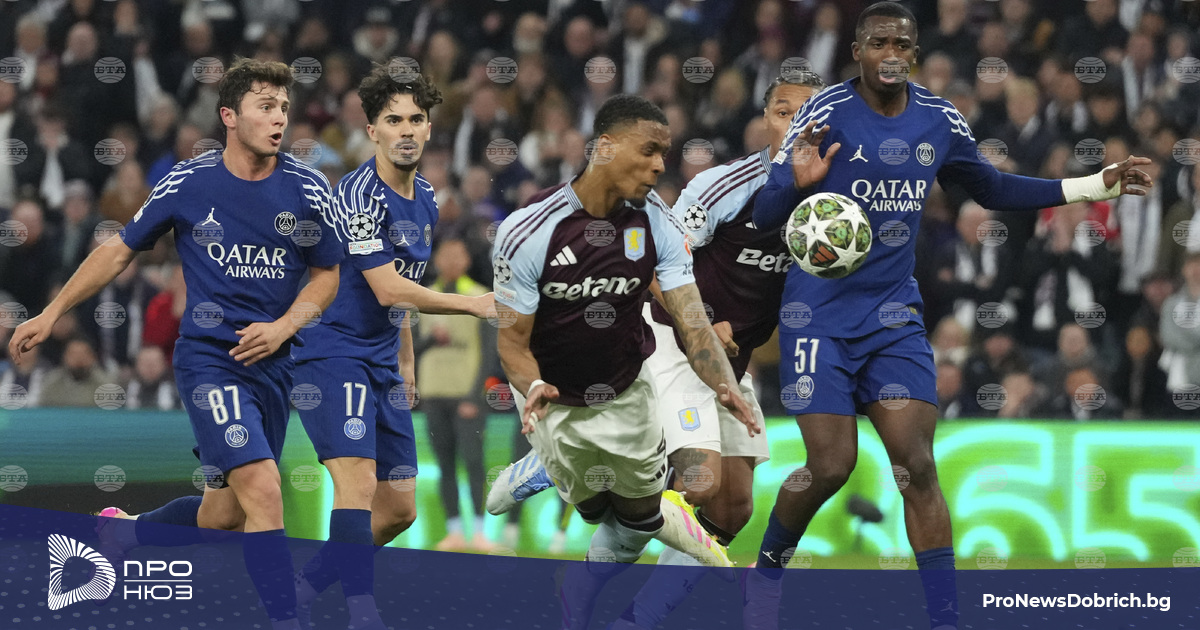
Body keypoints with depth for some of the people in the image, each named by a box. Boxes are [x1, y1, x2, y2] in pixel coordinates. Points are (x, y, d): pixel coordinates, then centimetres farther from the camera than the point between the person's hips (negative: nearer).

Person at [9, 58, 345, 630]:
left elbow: (326, 275, 11)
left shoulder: (307, 190, 0)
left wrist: (286, 325, -7)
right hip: (207, 359, -4)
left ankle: (122, 534, 35)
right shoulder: (188, 184, -5)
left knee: (225, 513, 9)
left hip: (271, 362, 4)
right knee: (262, 487, -21)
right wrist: (52, 313, 8)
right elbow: (120, 250, 8)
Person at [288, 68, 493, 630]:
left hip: (382, 364, 9)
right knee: (357, 480, -23)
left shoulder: (424, 200, 11)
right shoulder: (360, 194, -17)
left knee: (399, 509, 7)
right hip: (333, 354, -9)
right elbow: (388, 289, -22)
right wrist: (473, 304, -19)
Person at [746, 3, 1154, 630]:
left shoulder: (940, 122, 3)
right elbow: (763, 214, -12)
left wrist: (1098, 185, 16)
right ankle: (767, 570, 19)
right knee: (831, 466, -9)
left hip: (894, 315, 4)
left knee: (918, 465, -7)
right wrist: (797, 182, -35)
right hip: (820, 313, -4)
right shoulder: (826, 113, -11)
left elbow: (992, 190, 20)